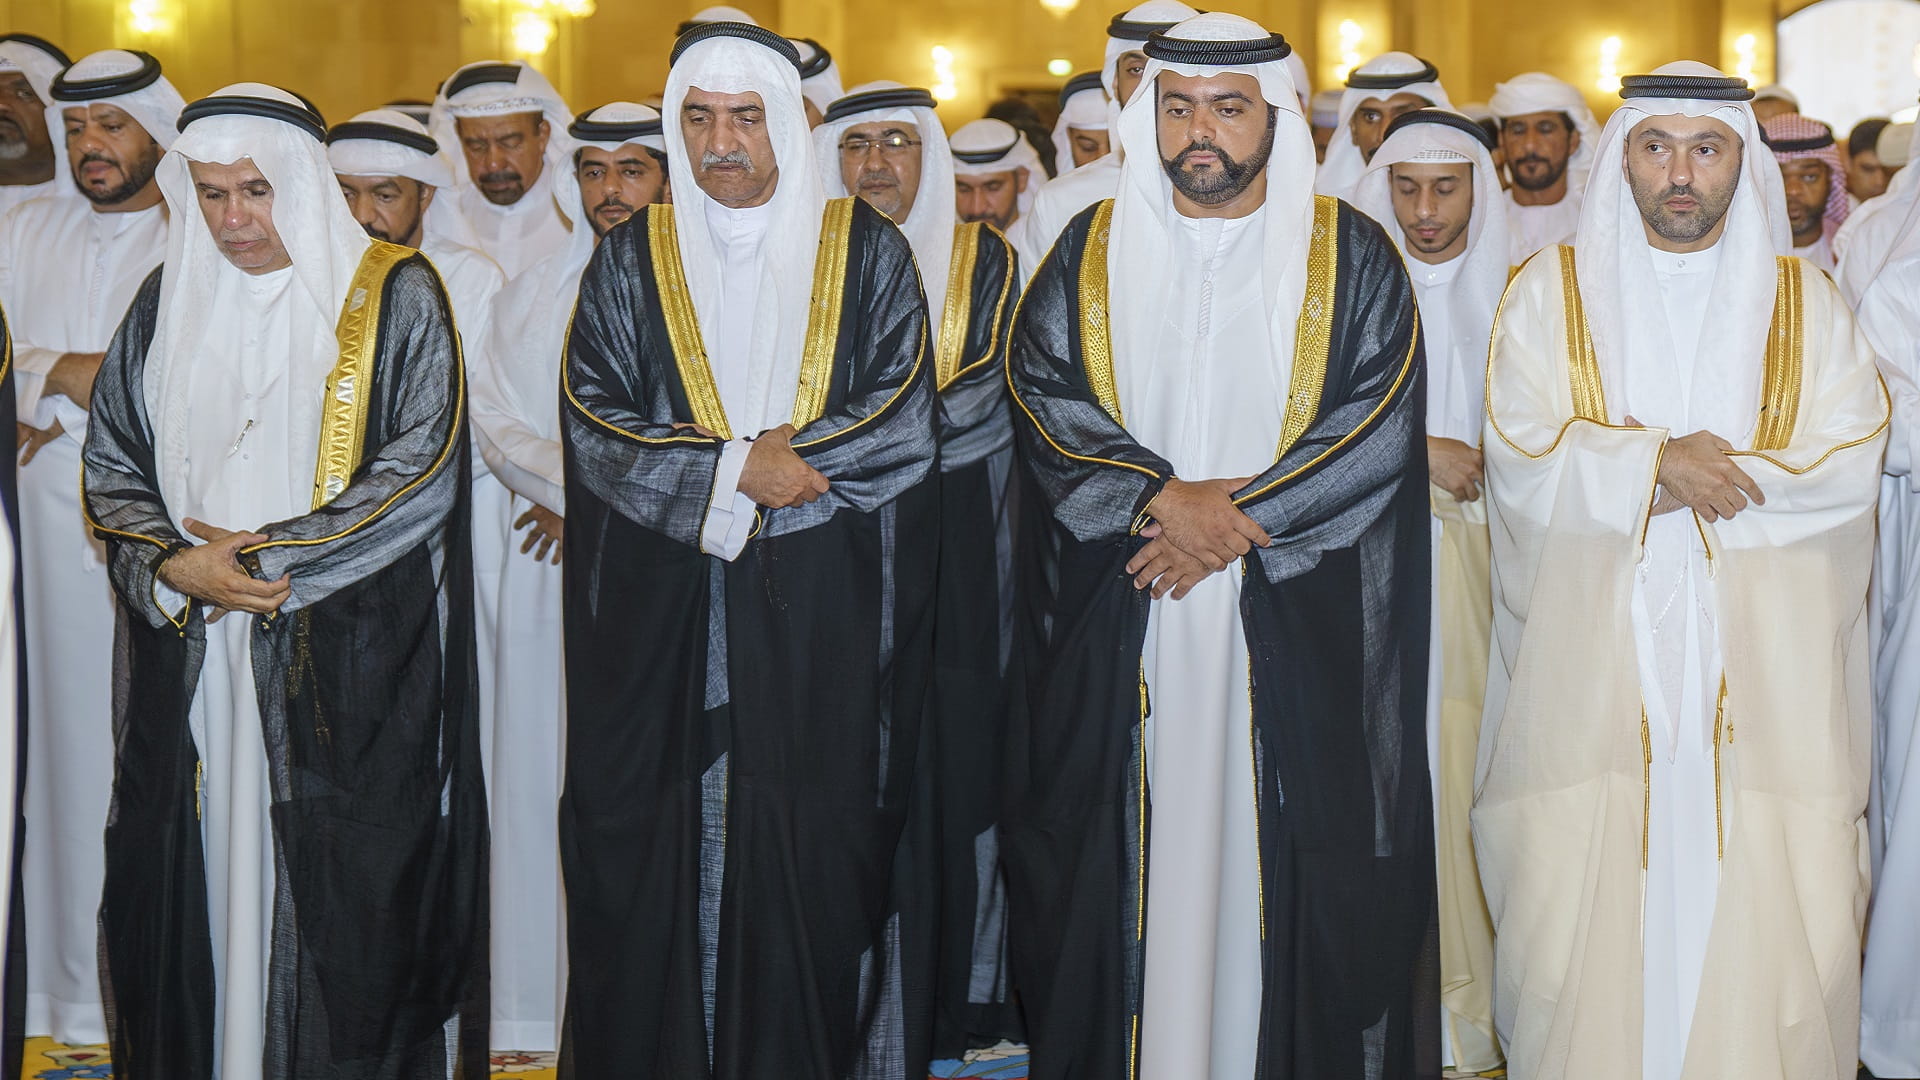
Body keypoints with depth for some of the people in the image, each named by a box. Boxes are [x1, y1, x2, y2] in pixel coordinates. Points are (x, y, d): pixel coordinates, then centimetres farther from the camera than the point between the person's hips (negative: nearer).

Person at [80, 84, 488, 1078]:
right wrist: (177, 567, -8)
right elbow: (109, 468, 11)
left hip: (351, 659, -3)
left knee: (349, 890, -2)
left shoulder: (393, 295, -1)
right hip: (189, 654, 4)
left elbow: (425, 469, -8)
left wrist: (270, 554, -11)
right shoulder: (168, 305, 12)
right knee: (200, 875, 4)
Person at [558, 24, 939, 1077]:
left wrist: (782, 461, -12)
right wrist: (737, 468, -12)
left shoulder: (867, 252, 5)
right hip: (661, 622, 1)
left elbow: (907, 428, -2)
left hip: (824, 625, -1)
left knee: (815, 855, -1)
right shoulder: (628, 260, 8)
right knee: (656, 852, 2)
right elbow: (592, 428, -1)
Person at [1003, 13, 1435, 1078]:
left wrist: (1233, 522, -13)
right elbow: (1041, 393, 0)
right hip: (1121, 629, 2)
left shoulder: (1351, 256, 3)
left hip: (1298, 622, -1)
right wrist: (1160, 498, -14)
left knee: (1287, 862, 1)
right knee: (1127, 860, 4)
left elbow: (1381, 425, -5)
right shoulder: (1092, 251, 9)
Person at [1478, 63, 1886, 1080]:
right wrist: (1660, 460, -16)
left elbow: (1851, 463, -2)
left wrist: (1658, 474, -10)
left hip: (1762, 679, 1)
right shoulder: (1551, 293, 8)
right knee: (1582, 912, -2)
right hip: (1592, 674, -1)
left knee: (1759, 916, -3)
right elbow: (1520, 458, -4)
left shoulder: (1804, 301, 11)